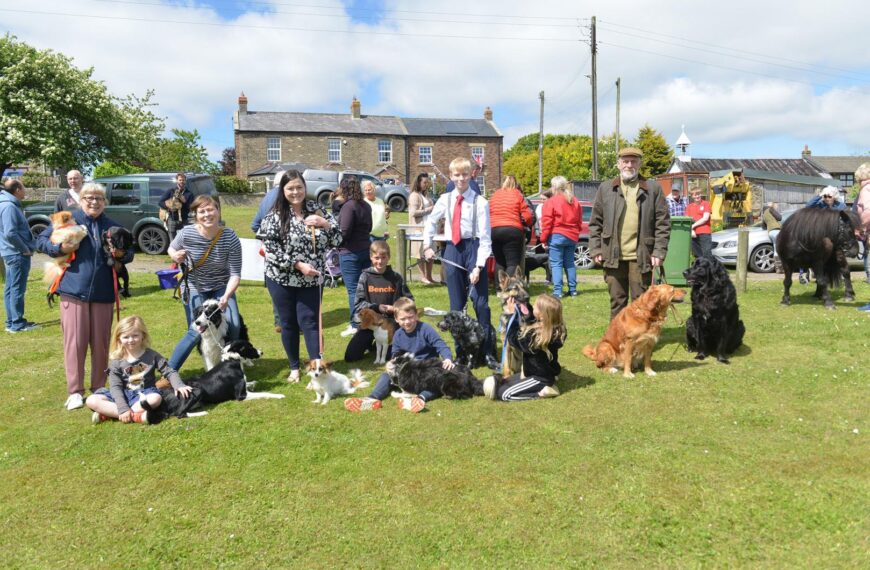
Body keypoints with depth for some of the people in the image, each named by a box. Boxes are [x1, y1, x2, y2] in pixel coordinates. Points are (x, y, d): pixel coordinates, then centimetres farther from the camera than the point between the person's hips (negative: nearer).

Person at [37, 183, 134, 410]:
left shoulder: (113, 226, 13)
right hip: (73, 290, -3)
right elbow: (40, 241, 7)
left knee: (101, 343, 7)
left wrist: (122, 254, -3)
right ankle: (75, 392, 6)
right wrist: (60, 248, -12)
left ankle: (98, 389, 19)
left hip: (103, 293, 3)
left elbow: (129, 253, 20)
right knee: (75, 342, -2)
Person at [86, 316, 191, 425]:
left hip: (144, 394, -2)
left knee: (156, 398, -36)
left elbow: (169, 372, -1)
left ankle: (108, 413, -28)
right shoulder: (116, 361, -1)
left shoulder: (151, 355, -1)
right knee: (91, 401, -20)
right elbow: (115, 387, -7)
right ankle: (135, 415, -34)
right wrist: (123, 409, -21)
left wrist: (179, 386, -22)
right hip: (124, 395, 2)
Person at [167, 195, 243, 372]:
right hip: (194, 288, -1)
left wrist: (226, 296, -32)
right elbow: (171, 248, 4)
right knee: (196, 332, -11)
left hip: (221, 287, 1)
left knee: (233, 326, -12)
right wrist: (175, 256, -20)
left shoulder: (230, 238, -20)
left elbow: (235, 274, -17)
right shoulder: (187, 233, -20)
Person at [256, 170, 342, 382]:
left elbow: (337, 240, 3)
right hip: (282, 279, -1)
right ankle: (294, 367, 24)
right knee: (288, 323, 10)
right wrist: (298, 264, -19)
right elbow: (271, 249, -14)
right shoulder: (274, 216, -7)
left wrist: (324, 224, -15)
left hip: (310, 280, 1)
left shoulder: (315, 210, 3)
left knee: (309, 322, 0)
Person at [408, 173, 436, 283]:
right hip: (419, 228, -8)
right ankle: (423, 277, 2)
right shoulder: (414, 195, -7)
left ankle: (429, 276, 14)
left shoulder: (426, 195, 19)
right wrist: (428, 209, -13)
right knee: (421, 253, -4)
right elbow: (414, 213, -15)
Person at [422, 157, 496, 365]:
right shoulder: (445, 199, 5)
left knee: (480, 302, -3)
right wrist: (427, 245, 13)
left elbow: (485, 237, -11)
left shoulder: (480, 202, -9)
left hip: (474, 249, -4)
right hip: (452, 251, 4)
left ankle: (488, 351, 9)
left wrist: (478, 266, -17)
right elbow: (430, 221, 22)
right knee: (456, 304, 10)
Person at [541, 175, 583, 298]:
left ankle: (557, 291, -9)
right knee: (569, 263, 14)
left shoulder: (551, 202, -9)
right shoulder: (575, 202, 11)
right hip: (572, 237, 6)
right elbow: (579, 222, 14)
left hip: (556, 236, -6)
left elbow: (546, 223, -11)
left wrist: (544, 239, -6)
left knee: (556, 264, -3)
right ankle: (572, 290, 16)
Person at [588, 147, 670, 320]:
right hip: (613, 256, 2)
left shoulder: (653, 188, 5)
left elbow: (663, 223, 3)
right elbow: (595, 222, 10)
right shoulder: (605, 188, 9)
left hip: (641, 256, -1)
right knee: (617, 301, 10)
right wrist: (596, 249, 3)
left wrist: (659, 251, -4)